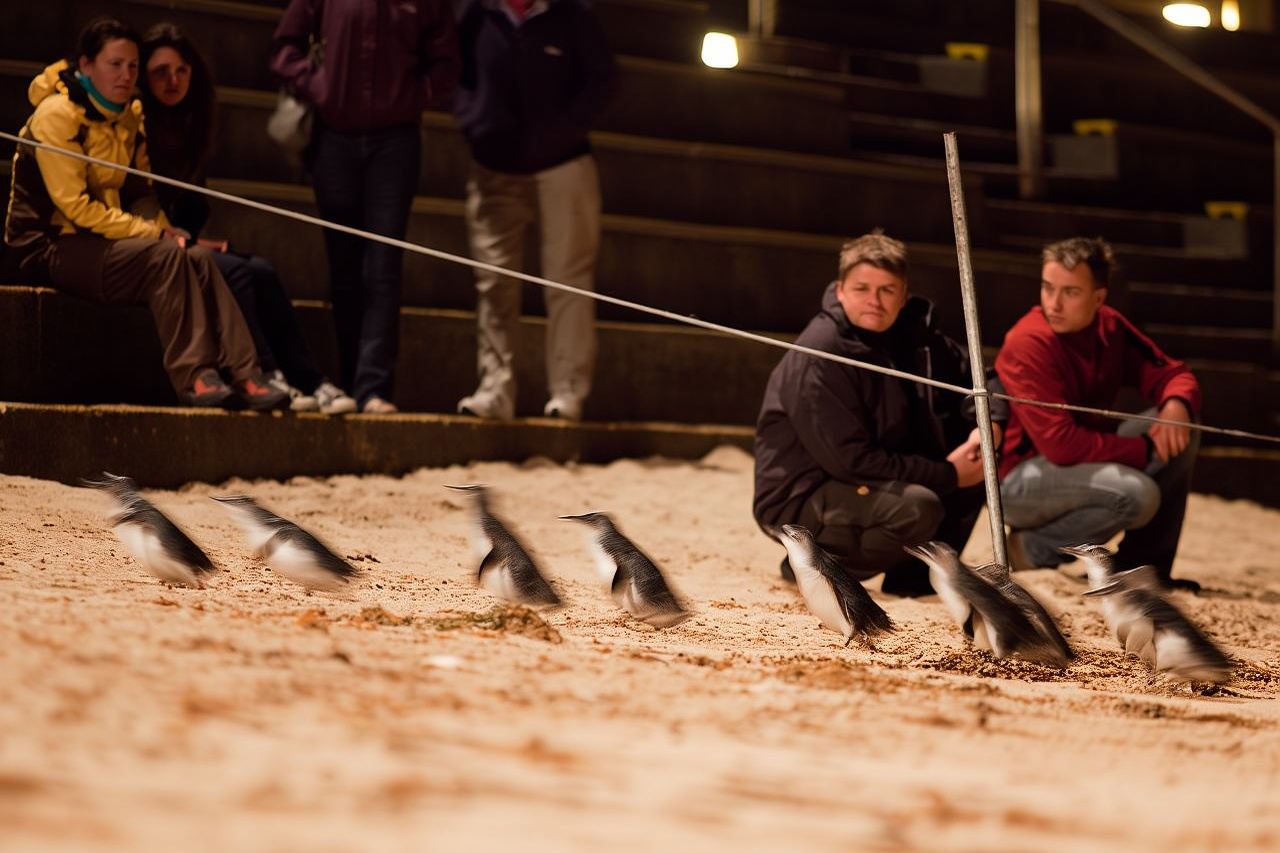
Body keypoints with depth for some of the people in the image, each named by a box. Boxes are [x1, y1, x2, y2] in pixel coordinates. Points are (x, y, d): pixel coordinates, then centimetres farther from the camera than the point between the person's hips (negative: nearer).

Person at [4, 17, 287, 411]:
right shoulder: (57, 115, -14)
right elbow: (74, 205, -19)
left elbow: (139, 189, 19)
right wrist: (153, 233, -19)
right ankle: (193, 375, -32)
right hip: (52, 246, -7)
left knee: (199, 257, -18)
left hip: (102, 241, 7)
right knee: (165, 257, -29)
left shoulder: (129, 117, 11)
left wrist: (162, 226, -4)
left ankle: (244, 375, -28)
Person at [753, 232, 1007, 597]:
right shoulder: (818, 356, -24)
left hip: (874, 483, 9)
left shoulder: (910, 330, 0)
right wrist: (946, 476, -21)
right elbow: (850, 460, -25)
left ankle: (914, 575, 6)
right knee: (918, 508, -32)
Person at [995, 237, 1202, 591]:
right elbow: (1061, 444, -28)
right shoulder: (1029, 343, -23)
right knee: (1137, 493, -30)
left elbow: (1170, 373, 5)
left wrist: (1177, 404, -20)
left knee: (1180, 433, -4)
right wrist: (1146, 450, -21)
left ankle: (1141, 567, 1)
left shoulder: (1110, 328, 0)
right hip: (1020, 478, -8)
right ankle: (1033, 548, -7)